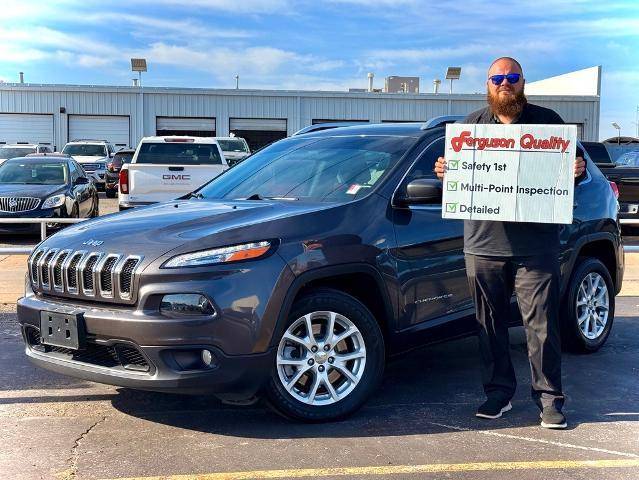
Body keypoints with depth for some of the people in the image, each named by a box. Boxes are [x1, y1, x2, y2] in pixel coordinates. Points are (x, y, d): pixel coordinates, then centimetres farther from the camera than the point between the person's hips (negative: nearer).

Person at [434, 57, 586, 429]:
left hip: (536, 247, -2)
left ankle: (550, 398, 11)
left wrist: (578, 170, -11)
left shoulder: (547, 121, 9)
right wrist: (444, 171, -4)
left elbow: (573, 165, 11)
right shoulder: (471, 125, 15)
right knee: (491, 324, 9)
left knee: (542, 325, -1)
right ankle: (498, 392, 22)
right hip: (483, 244, 2)